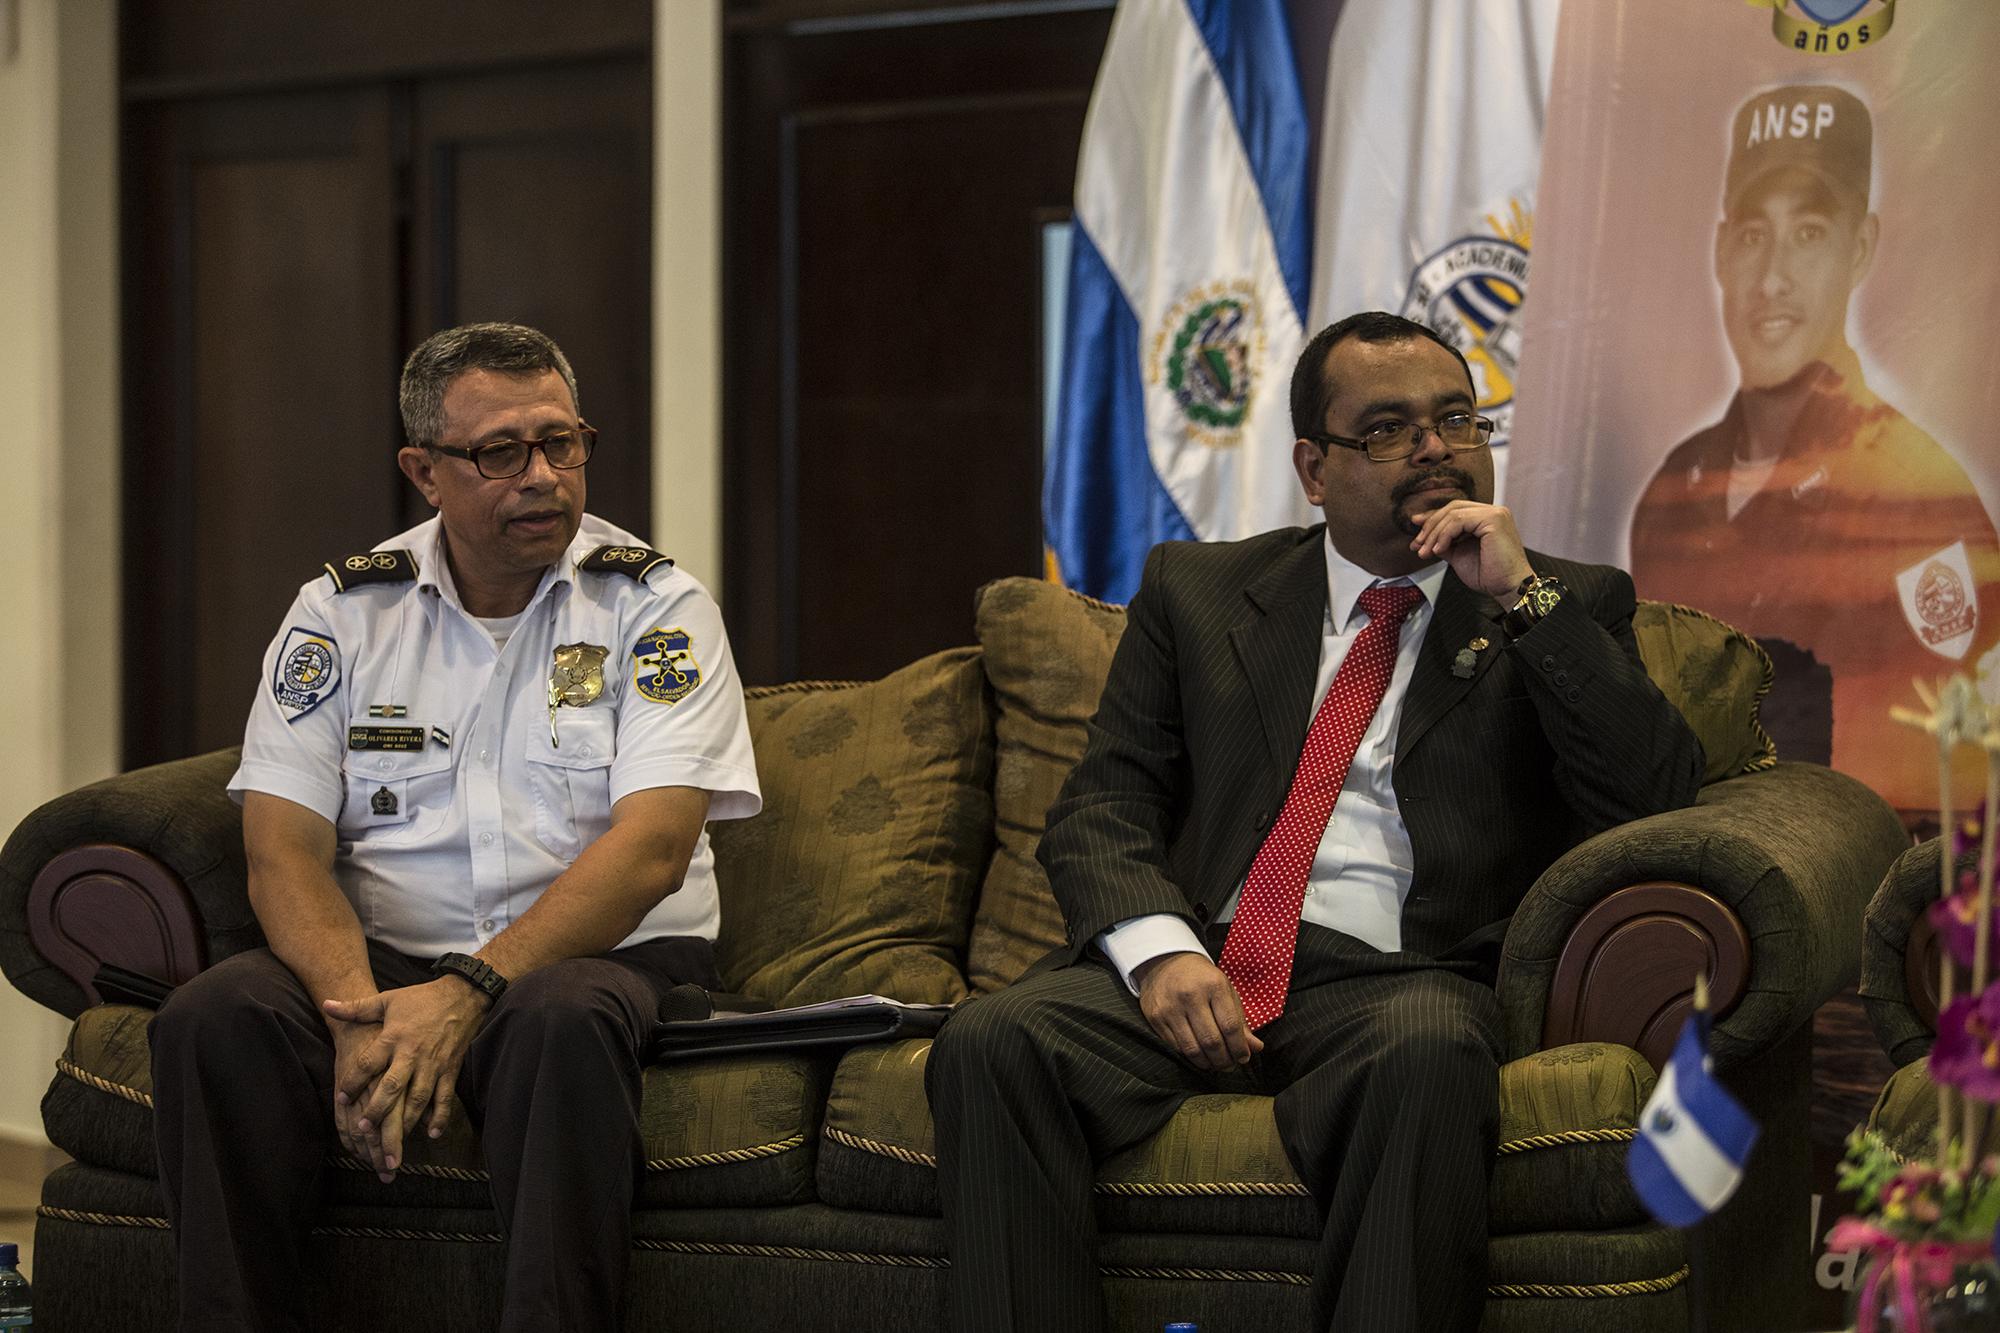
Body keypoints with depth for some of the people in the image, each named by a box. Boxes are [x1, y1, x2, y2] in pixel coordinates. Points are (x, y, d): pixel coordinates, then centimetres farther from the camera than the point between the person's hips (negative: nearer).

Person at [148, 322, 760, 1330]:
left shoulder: (653, 606, 1)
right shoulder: (342, 611, 8)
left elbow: (651, 848, -12)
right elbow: (285, 850, -1)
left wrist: (468, 992, -25)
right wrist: (361, 1012, -21)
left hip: (601, 957, -2)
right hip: (385, 959, 2)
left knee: (559, 1021, -38)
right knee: (215, 1016, -27)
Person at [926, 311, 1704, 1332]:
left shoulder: (1565, 609, 16)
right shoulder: (1197, 593, 20)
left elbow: (1656, 799, 1)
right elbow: (1101, 808, 11)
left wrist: (1521, 594, -4)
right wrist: (1159, 948, -10)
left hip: (1398, 980, -2)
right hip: (1197, 975, 2)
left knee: (1428, 1058, -38)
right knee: (990, 1044, -27)